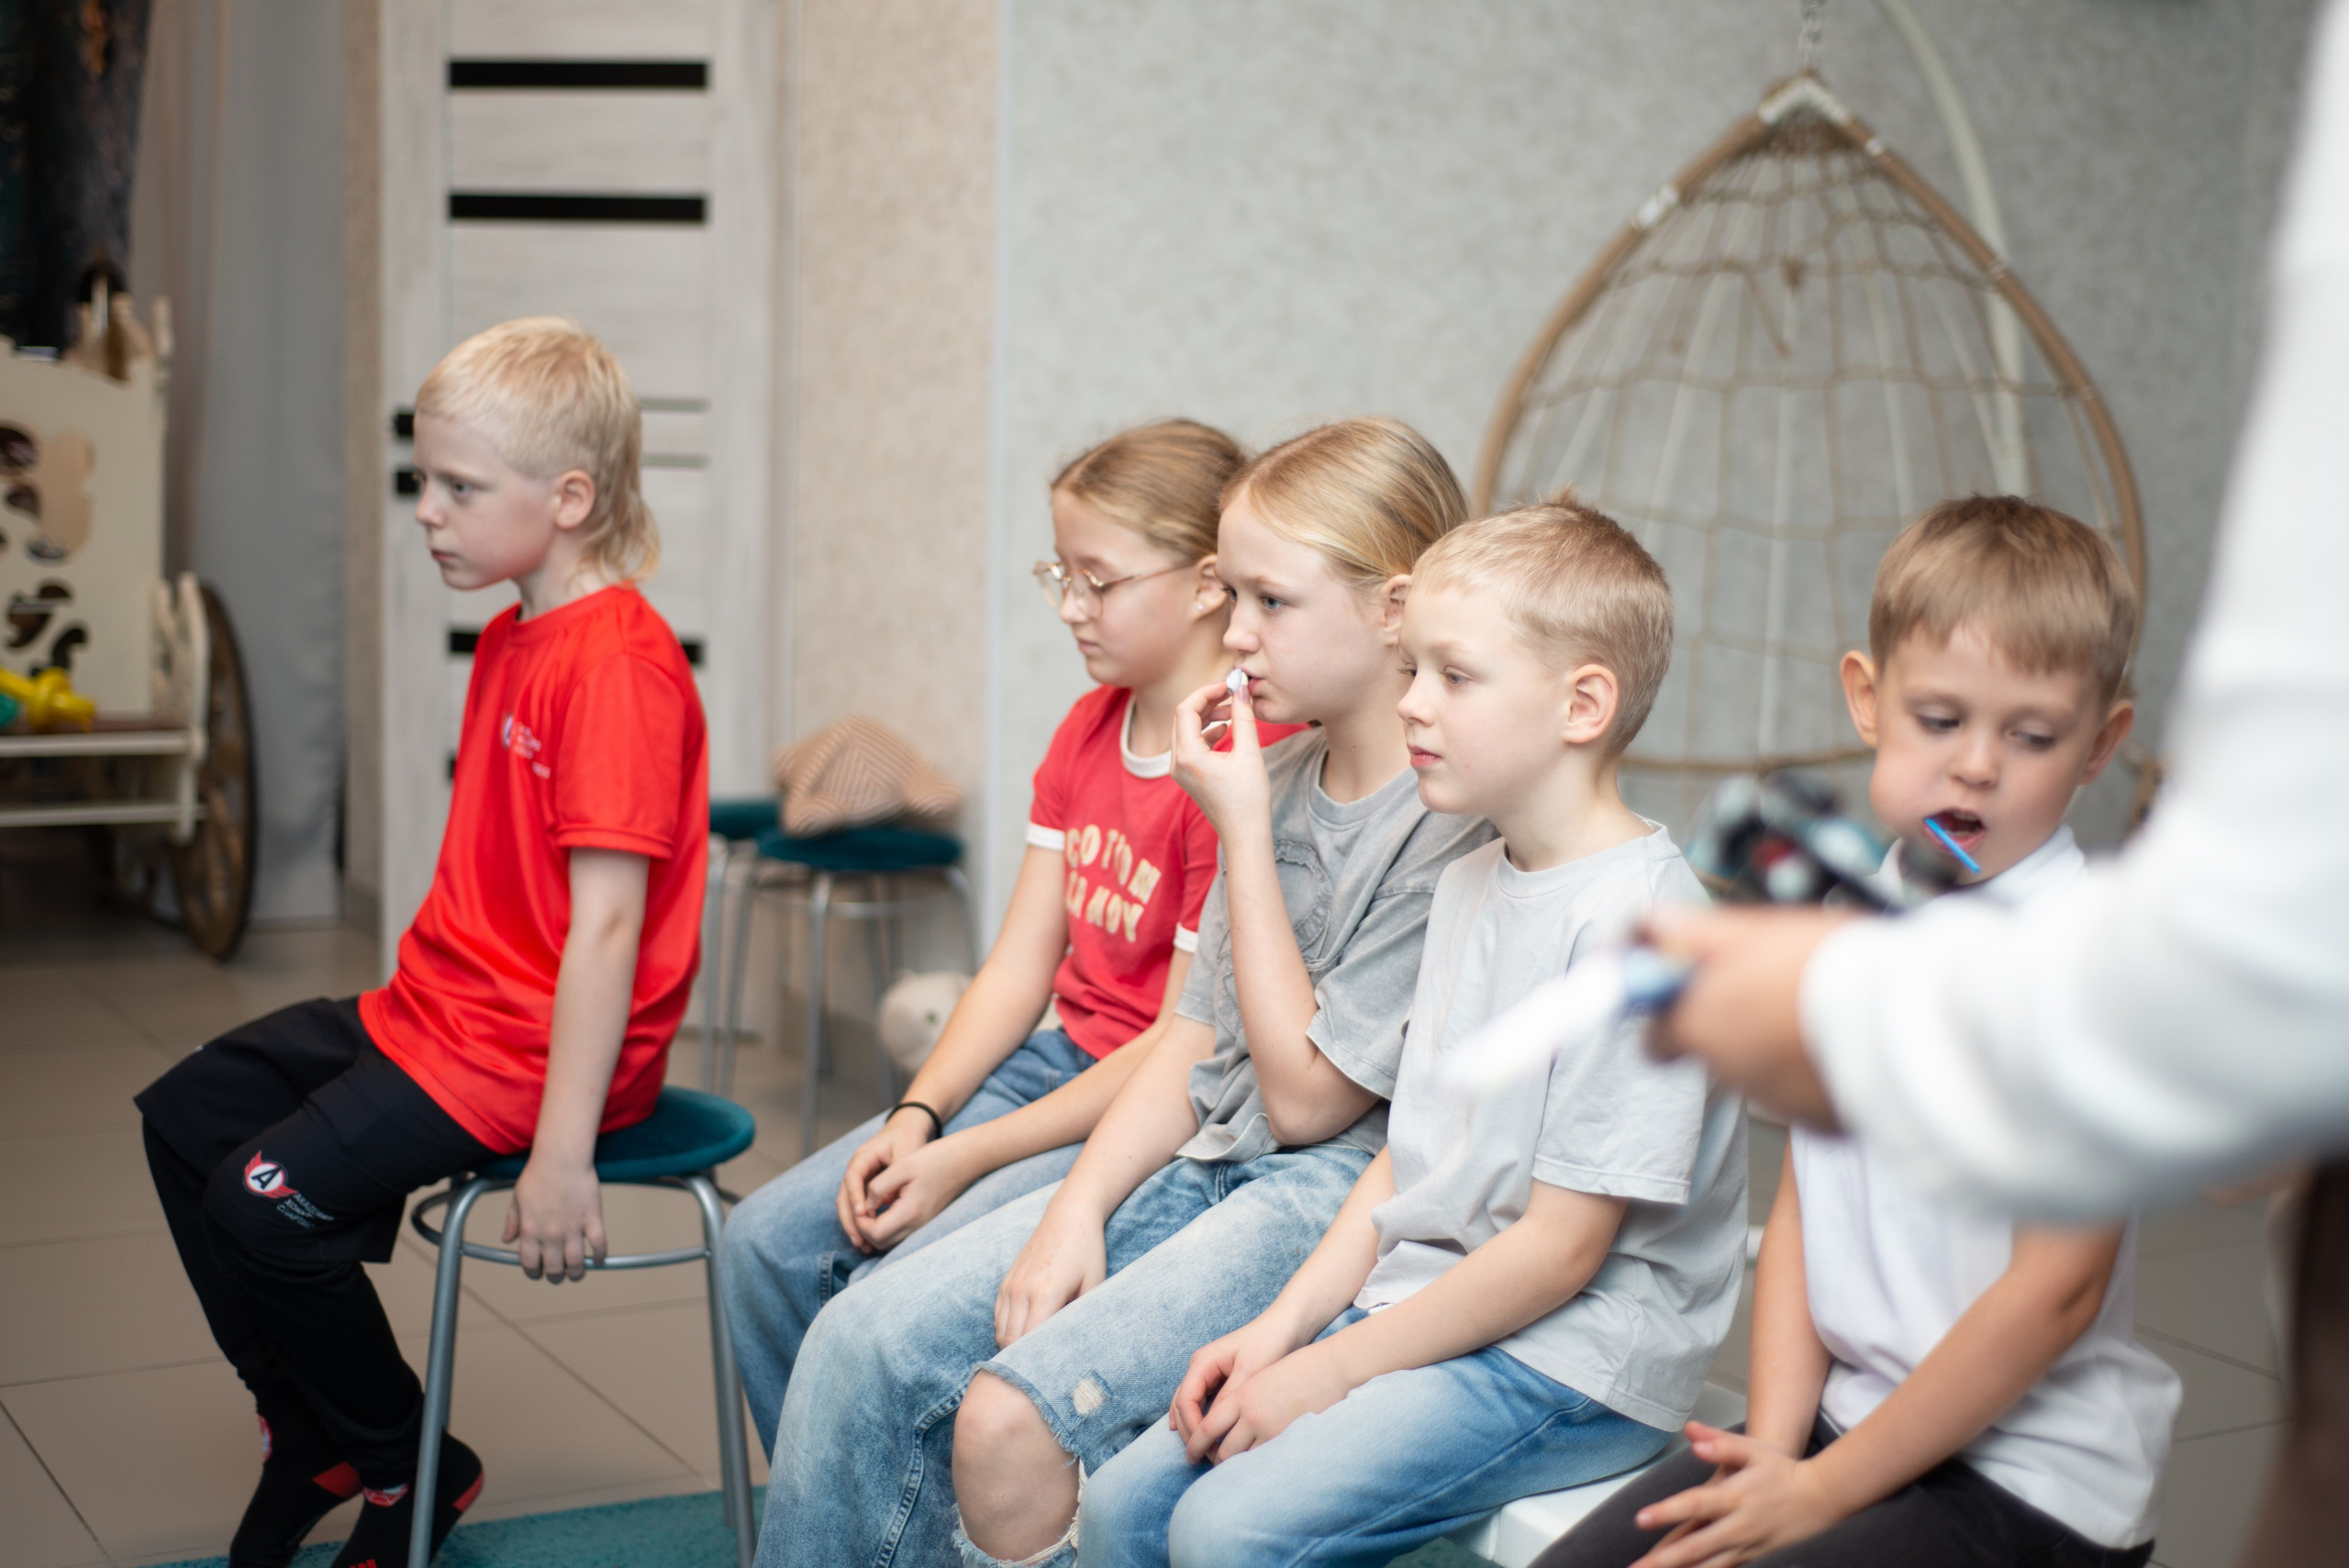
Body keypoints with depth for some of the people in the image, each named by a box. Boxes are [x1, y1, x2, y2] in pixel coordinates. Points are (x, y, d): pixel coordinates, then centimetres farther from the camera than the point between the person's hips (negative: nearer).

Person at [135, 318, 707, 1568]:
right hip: (438, 1001, 11)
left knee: (267, 1199, -17)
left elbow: (606, 923, -25)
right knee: (185, 1112, 12)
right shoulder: (511, 638, 11)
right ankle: (310, 1430, 24)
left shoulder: (618, 666, -22)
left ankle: (406, 1466, 7)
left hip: (535, 1046, -10)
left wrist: (561, 1151, -25)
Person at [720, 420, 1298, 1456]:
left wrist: (966, 1159, -18)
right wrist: (915, 1119, -5)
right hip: (1053, 1062, 9)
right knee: (767, 1239, 1)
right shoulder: (1088, 730, 10)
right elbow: (1020, 962, 9)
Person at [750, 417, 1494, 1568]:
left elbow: (1306, 1095, -14)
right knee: (865, 1344, -6)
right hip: (1196, 1166, 8)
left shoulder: (1459, 827, -15)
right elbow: (1196, 1044, 12)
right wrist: (1076, 1212, -2)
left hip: (1343, 1200, -8)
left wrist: (1241, 830, -11)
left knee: (1012, 1418, -26)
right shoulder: (1279, 779, 11)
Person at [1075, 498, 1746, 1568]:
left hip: (1572, 1361, -8)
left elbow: (1561, 1246, -19)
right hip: (1417, 1315, 8)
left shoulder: (1637, 920, -19)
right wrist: (1276, 1334, 4)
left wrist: (1328, 1369, -13)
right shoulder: (1468, 885, 11)